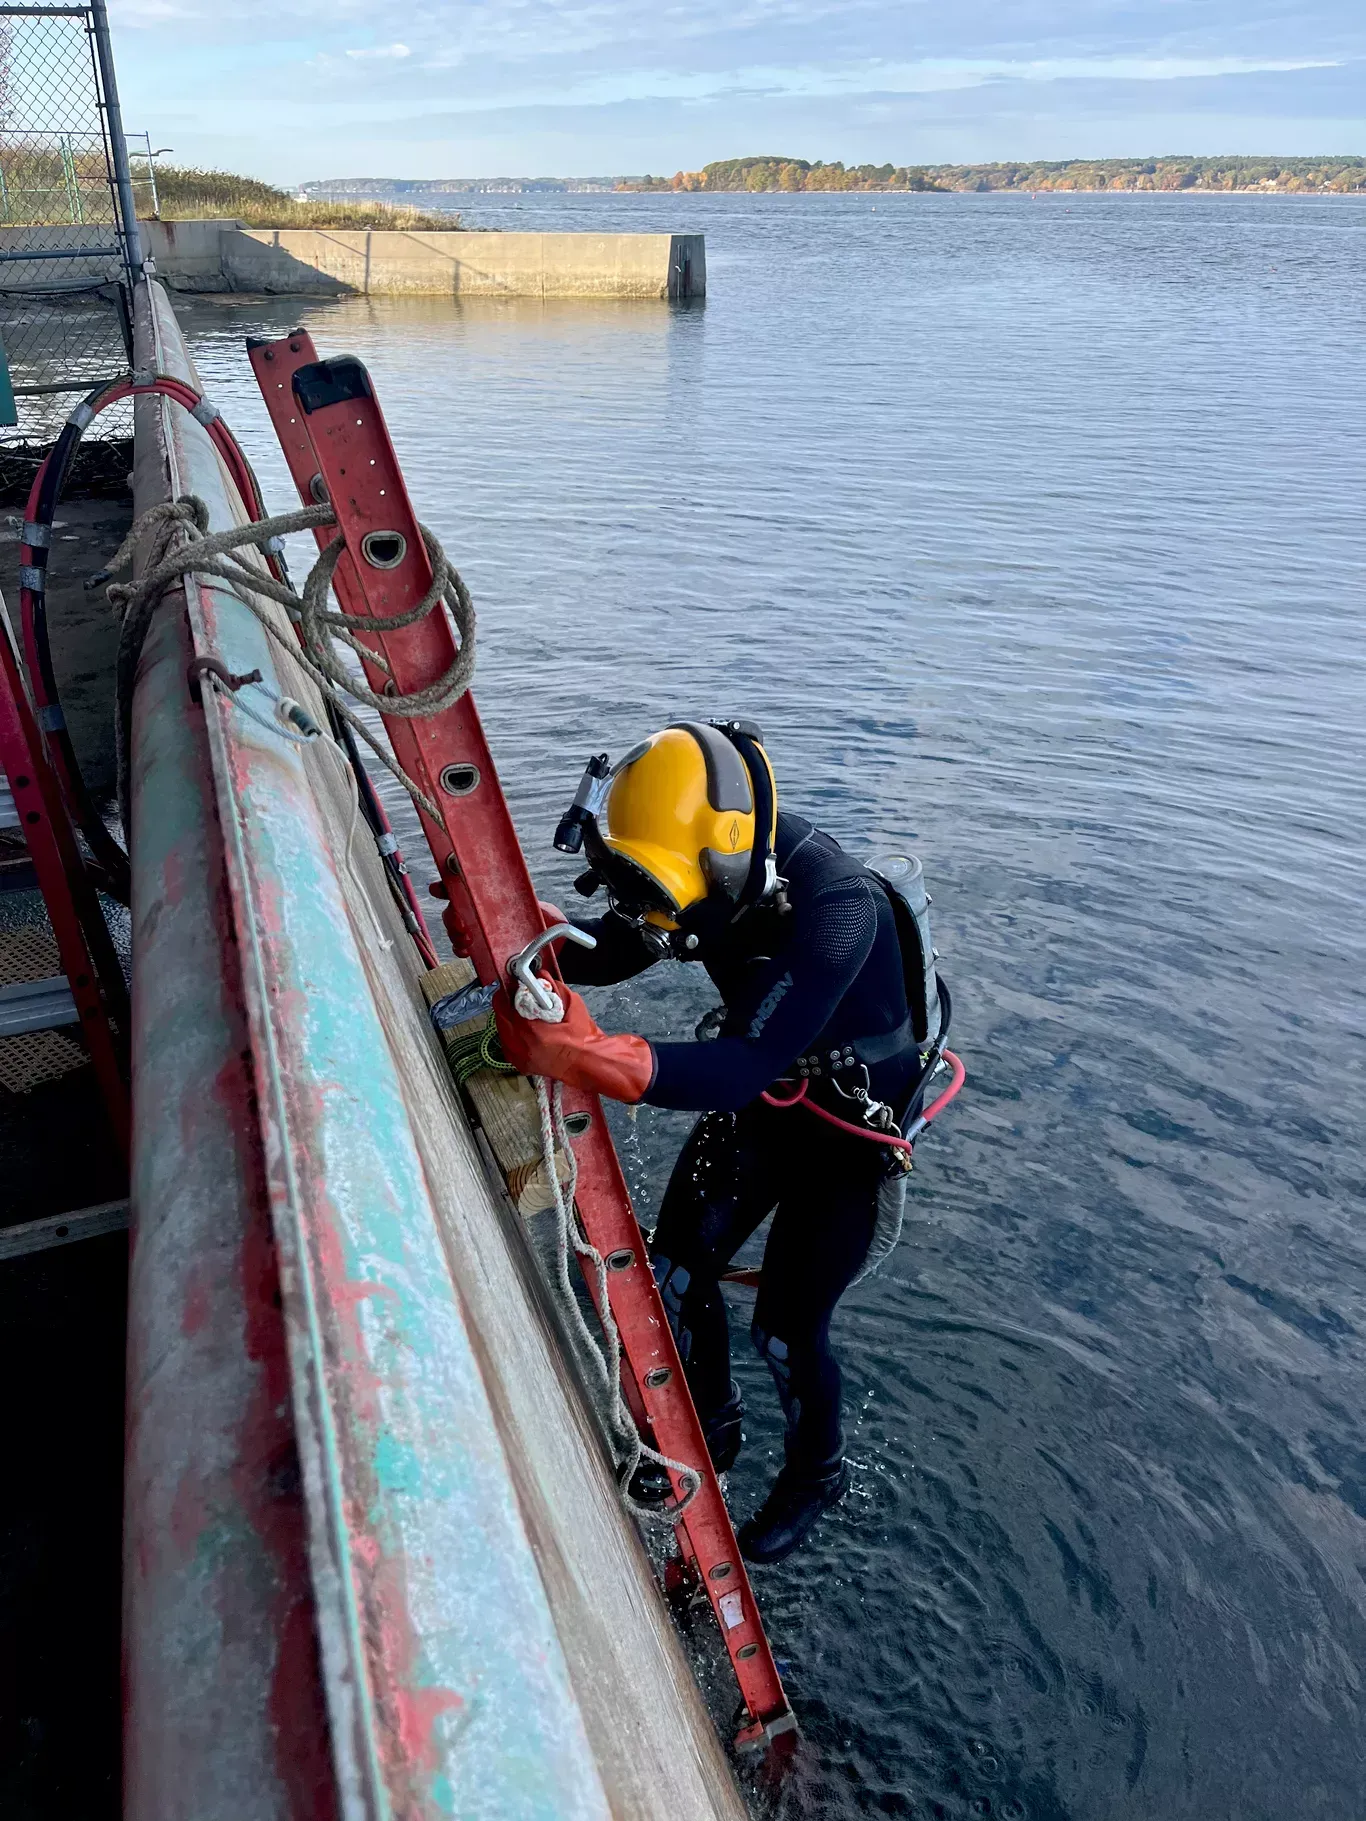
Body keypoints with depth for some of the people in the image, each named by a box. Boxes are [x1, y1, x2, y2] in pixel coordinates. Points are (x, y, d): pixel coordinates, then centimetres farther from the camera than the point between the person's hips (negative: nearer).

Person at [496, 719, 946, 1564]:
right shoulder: (723, 864, -17)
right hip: (765, 1093, 6)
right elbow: (611, 949, -1)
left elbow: (744, 1070, -45)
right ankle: (710, 1430, 41)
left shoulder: (835, 905, -39)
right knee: (676, 1274, 11)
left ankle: (817, 1473, 37)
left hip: (853, 1123, -6)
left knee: (788, 1329, 3)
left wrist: (590, 1056, -58)